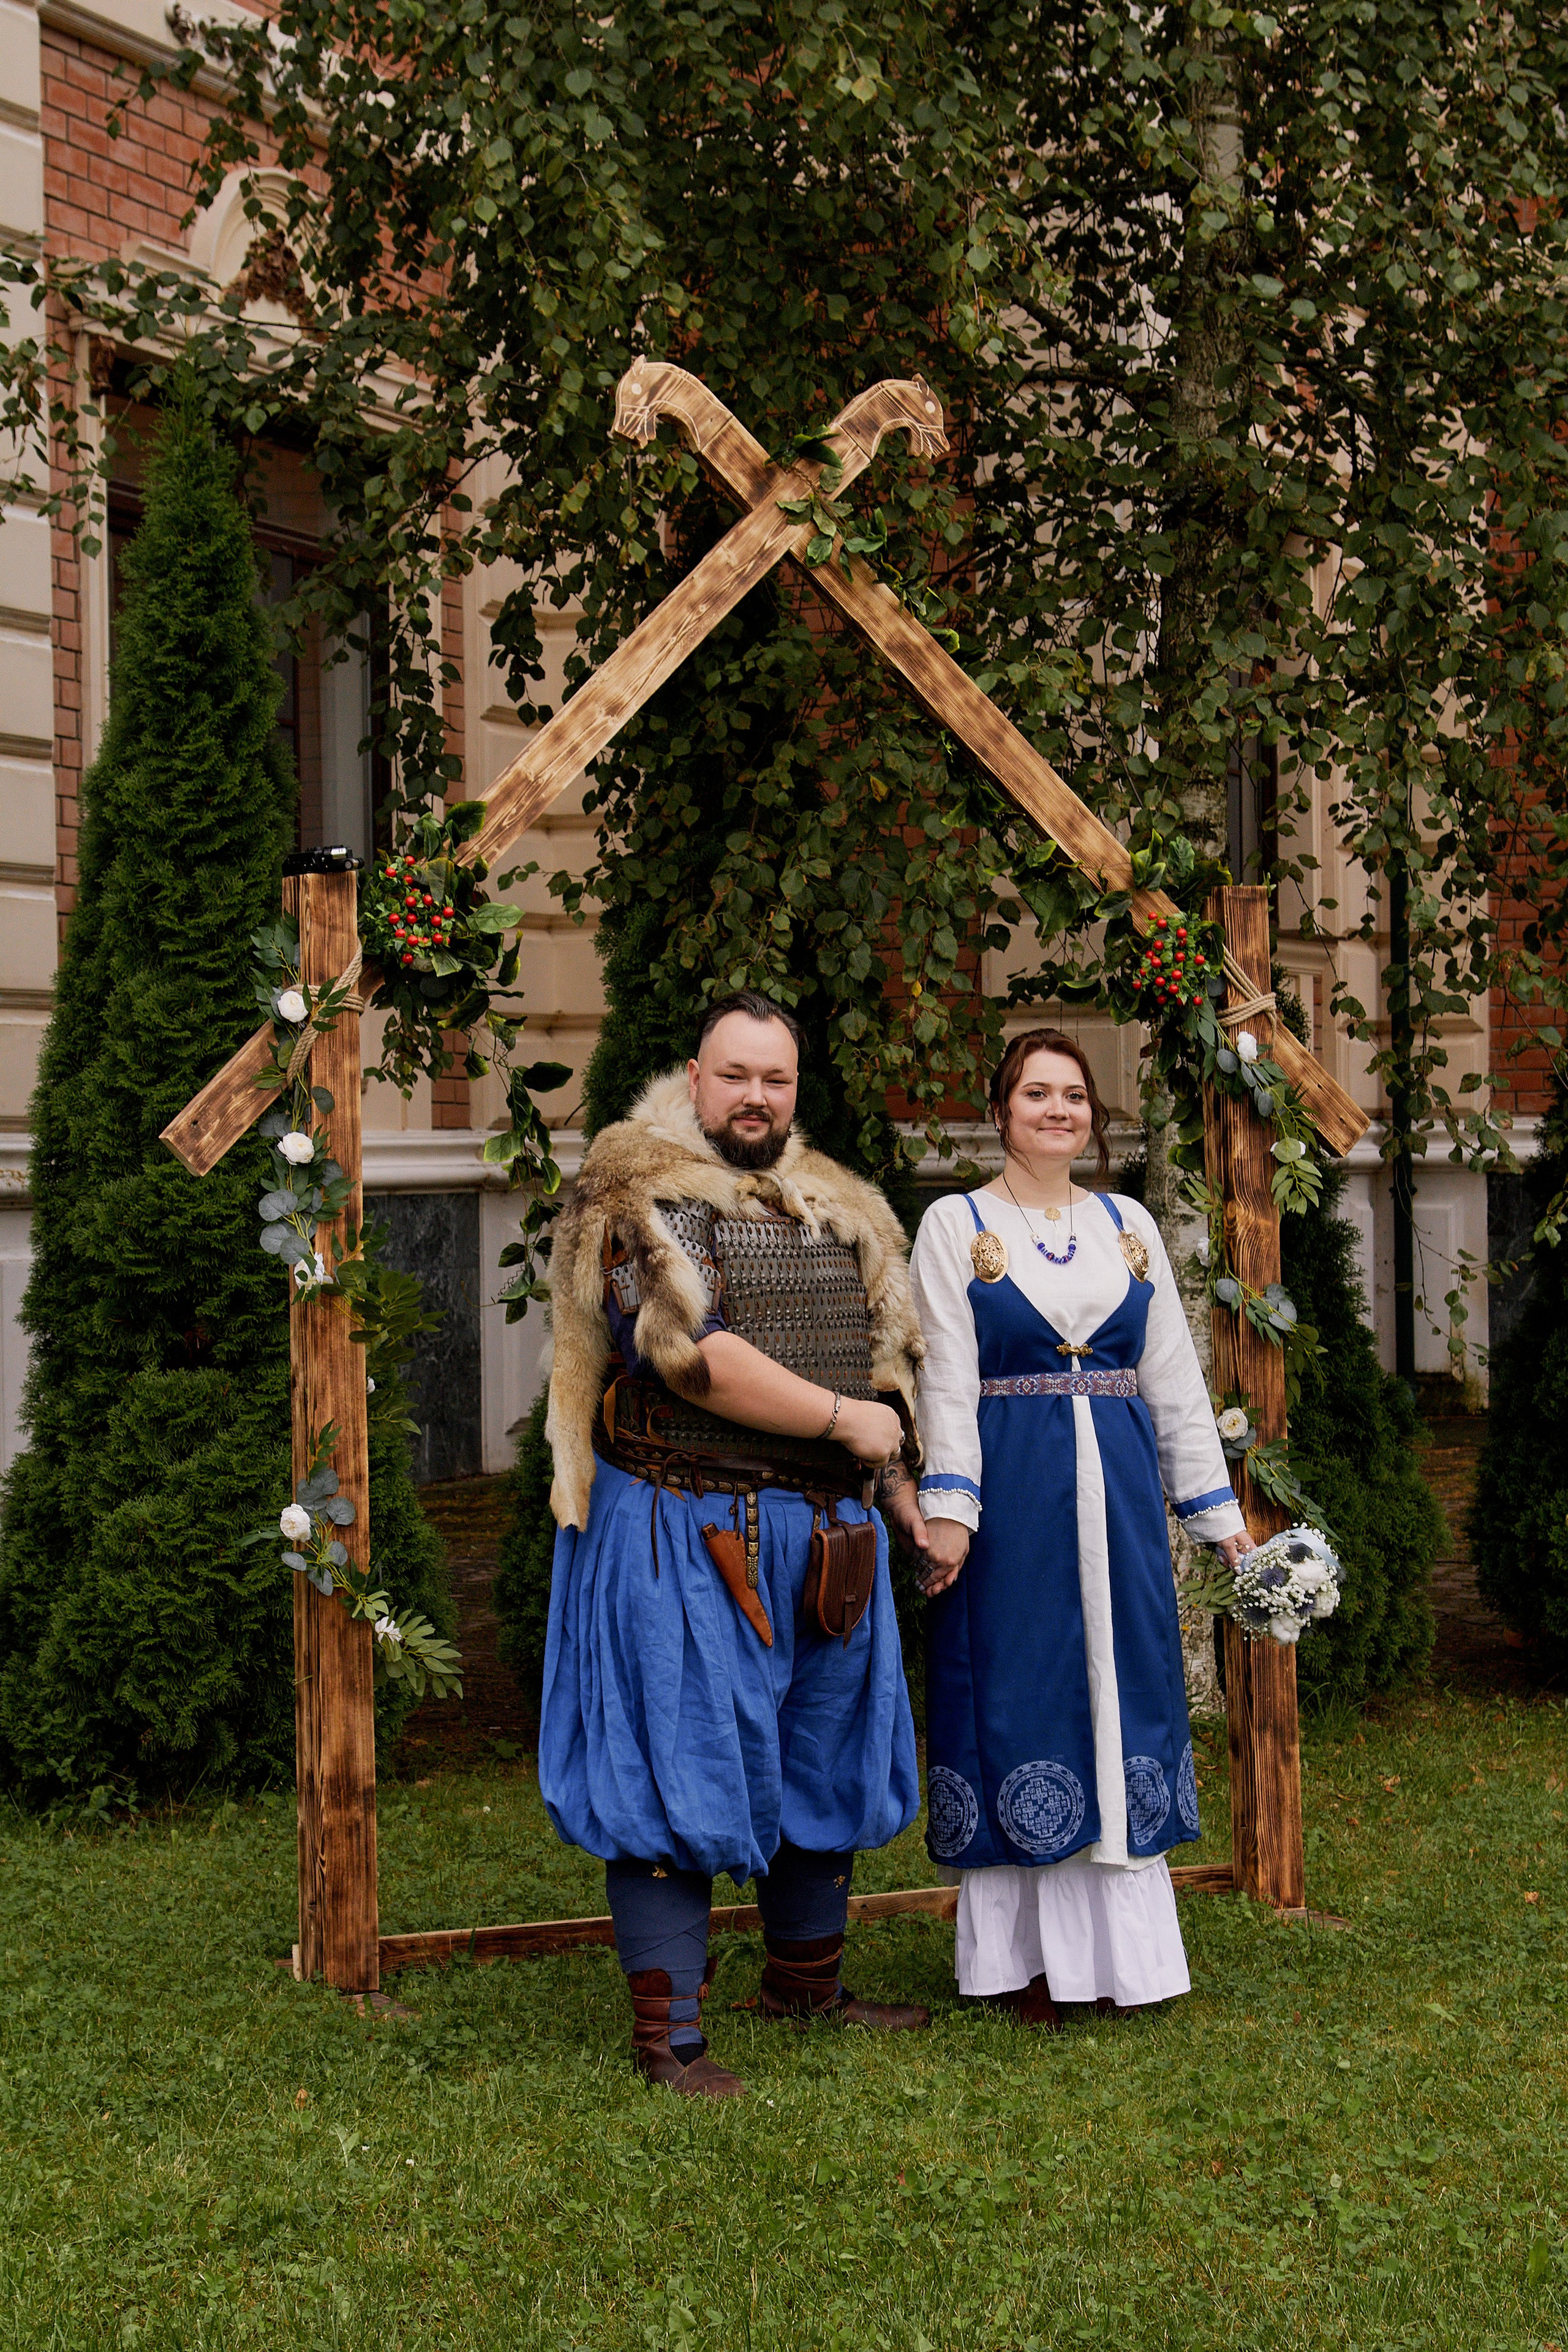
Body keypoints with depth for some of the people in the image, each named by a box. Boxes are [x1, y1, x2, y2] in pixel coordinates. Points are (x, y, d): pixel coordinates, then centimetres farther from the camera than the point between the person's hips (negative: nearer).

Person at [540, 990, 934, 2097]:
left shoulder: (840, 1209, 16)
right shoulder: (643, 1197, -8)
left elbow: (891, 1356, 25)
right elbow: (692, 1355, -20)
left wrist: (899, 1485, 16)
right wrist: (841, 1418, -15)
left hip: (827, 1536, 7)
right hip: (686, 1538, -7)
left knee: (826, 1754, 16)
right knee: (682, 1766, -6)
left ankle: (808, 1978, 33)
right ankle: (667, 2028, 0)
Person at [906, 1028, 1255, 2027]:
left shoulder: (1129, 1225, 12)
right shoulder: (956, 1225, 2)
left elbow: (1175, 1377, 12)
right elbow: (948, 1381, -4)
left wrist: (1217, 1508, 9)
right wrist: (948, 1508, -13)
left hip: (1117, 1493, 4)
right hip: (1013, 1499, -4)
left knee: (1122, 1698, 5)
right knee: (1018, 1706, 0)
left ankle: (1115, 1948, 14)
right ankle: (1023, 1959, 8)